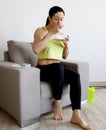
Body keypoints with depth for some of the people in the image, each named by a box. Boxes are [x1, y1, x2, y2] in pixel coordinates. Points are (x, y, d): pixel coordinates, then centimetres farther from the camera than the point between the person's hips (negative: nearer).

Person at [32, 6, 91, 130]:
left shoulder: (61, 34, 11)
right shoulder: (40, 31, -5)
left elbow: (64, 56, 14)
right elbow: (36, 49, -25)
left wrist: (67, 45, -6)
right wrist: (51, 33, -23)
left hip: (58, 69, 5)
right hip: (43, 69, -5)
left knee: (75, 76, -23)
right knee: (59, 66, -37)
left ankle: (76, 116, -21)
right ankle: (57, 104, -16)